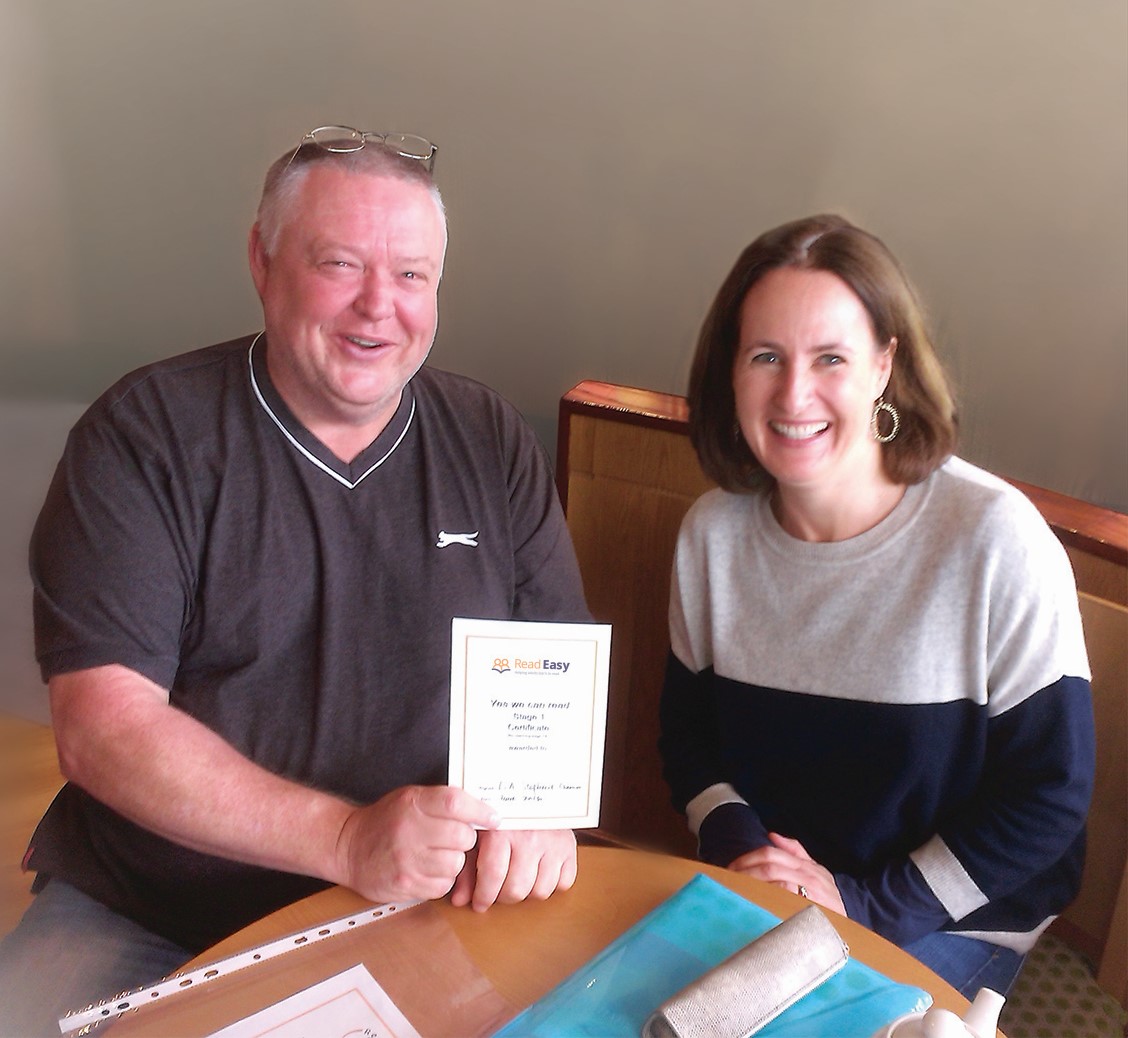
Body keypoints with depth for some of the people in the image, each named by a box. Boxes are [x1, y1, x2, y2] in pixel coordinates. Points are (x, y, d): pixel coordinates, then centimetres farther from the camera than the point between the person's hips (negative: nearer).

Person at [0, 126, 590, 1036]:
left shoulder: (494, 447, 2)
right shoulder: (145, 437, -6)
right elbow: (104, 724, -13)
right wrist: (348, 840, -24)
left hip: (426, 921, 2)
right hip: (142, 923, -1)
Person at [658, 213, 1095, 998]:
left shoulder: (997, 541, -20)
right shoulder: (713, 532, -8)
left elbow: (1050, 791, -12)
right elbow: (688, 730, 5)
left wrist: (866, 904, -14)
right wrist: (737, 842, -12)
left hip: (953, 921, -2)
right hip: (762, 902, 3)